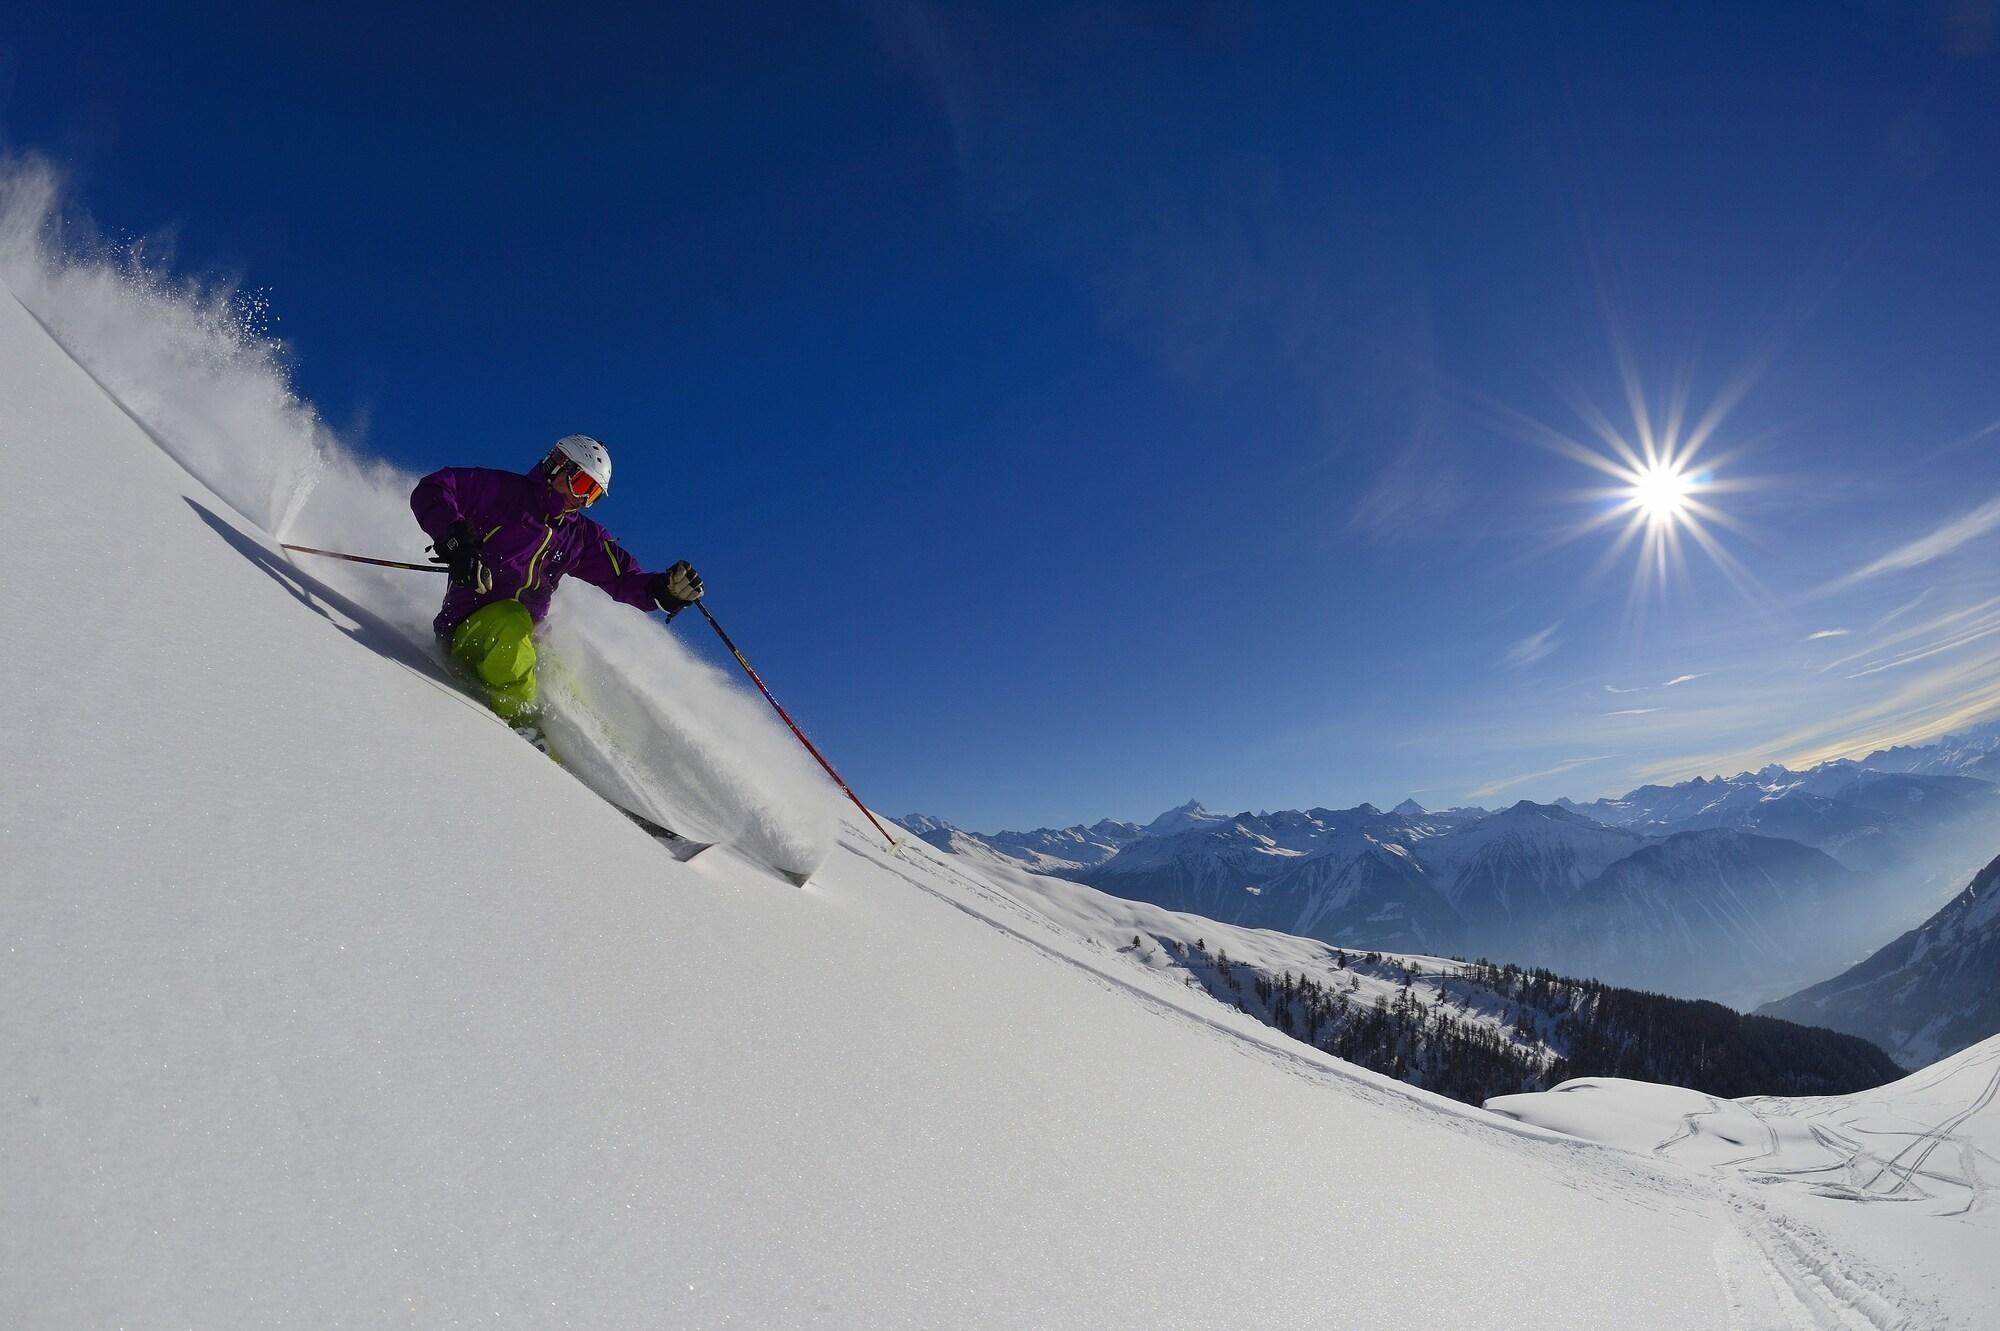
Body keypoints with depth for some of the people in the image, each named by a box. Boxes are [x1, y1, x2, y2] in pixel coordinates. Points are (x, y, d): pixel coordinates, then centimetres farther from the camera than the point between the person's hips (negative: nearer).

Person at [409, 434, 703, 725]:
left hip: (525, 639, 5)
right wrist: (457, 544, -23)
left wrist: (665, 589, -16)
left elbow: (624, 579, 5)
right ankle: (522, 723, -31)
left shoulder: (583, 536, 14)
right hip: (469, 629, -5)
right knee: (511, 621, -36)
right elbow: (431, 491, -6)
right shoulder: (503, 490, 1)